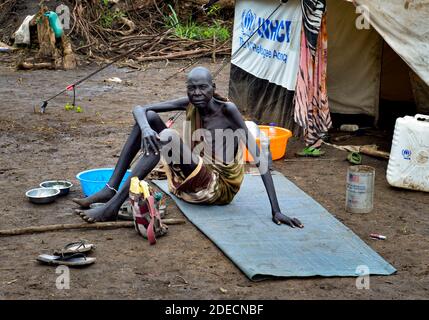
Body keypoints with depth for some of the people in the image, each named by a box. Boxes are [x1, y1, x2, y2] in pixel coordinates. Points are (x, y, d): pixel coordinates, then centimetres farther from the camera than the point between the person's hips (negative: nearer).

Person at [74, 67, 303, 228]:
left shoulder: (227, 110, -17)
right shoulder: (189, 105, -1)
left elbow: (258, 156, -21)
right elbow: (139, 109, -4)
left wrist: (275, 211, -28)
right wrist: (145, 128, -31)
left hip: (218, 189, -6)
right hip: (190, 181, 7)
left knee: (167, 137, -30)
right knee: (149, 117, -4)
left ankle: (113, 206, -31)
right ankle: (111, 189, -10)